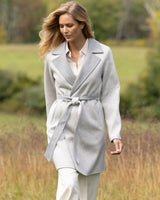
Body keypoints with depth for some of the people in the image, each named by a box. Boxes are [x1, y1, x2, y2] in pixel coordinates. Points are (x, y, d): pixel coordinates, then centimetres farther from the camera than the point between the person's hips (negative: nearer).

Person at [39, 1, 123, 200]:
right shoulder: (52, 56, 2)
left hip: (91, 127, 0)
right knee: (69, 181, -20)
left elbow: (110, 94, -1)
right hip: (63, 126, 0)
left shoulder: (103, 53, -2)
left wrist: (115, 133, -8)